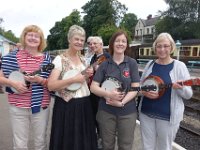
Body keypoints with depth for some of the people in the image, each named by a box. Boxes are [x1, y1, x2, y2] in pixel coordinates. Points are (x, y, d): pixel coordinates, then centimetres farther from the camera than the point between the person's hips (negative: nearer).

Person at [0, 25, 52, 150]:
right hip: (17, 107, 0)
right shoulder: (12, 56, 0)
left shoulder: (46, 59, 0)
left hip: (41, 107, 0)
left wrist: (39, 80, -18)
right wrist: (13, 83, -14)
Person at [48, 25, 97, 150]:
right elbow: (51, 85, -19)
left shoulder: (83, 59, 9)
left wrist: (87, 76, -2)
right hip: (66, 105, -6)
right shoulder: (60, 59, -10)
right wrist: (73, 79, -24)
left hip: (84, 104, 6)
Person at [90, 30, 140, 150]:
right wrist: (108, 94, -21)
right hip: (106, 112, 1)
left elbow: (135, 88, -6)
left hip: (127, 112, 0)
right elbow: (93, 87, -4)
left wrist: (121, 102, -19)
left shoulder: (132, 63, -2)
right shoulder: (104, 64, -1)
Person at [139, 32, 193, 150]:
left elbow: (189, 94, -6)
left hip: (168, 115, -3)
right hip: (146, 113, 3)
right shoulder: (150, 64, 3)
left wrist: (181, 88, -27)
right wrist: (144, 92, -13)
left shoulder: (179, 66, -6)